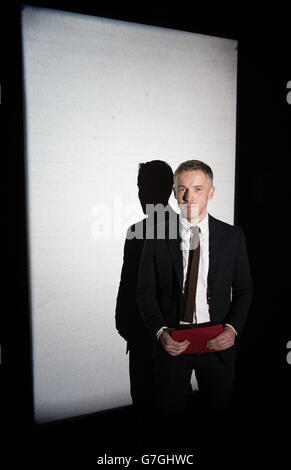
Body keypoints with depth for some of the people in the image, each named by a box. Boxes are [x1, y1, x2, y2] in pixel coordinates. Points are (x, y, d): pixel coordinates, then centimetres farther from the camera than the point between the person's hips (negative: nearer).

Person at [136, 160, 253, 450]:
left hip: (218, 344, 1)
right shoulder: (157, 236, -4)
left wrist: (233, 328, -12)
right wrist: (160, 332, -15)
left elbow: (243, 289, 4)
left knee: (219, 416, 19)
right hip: (171, 342, 0)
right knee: (170, 418, 16)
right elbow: (145, 291, -2)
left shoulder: (232, 236, -1)